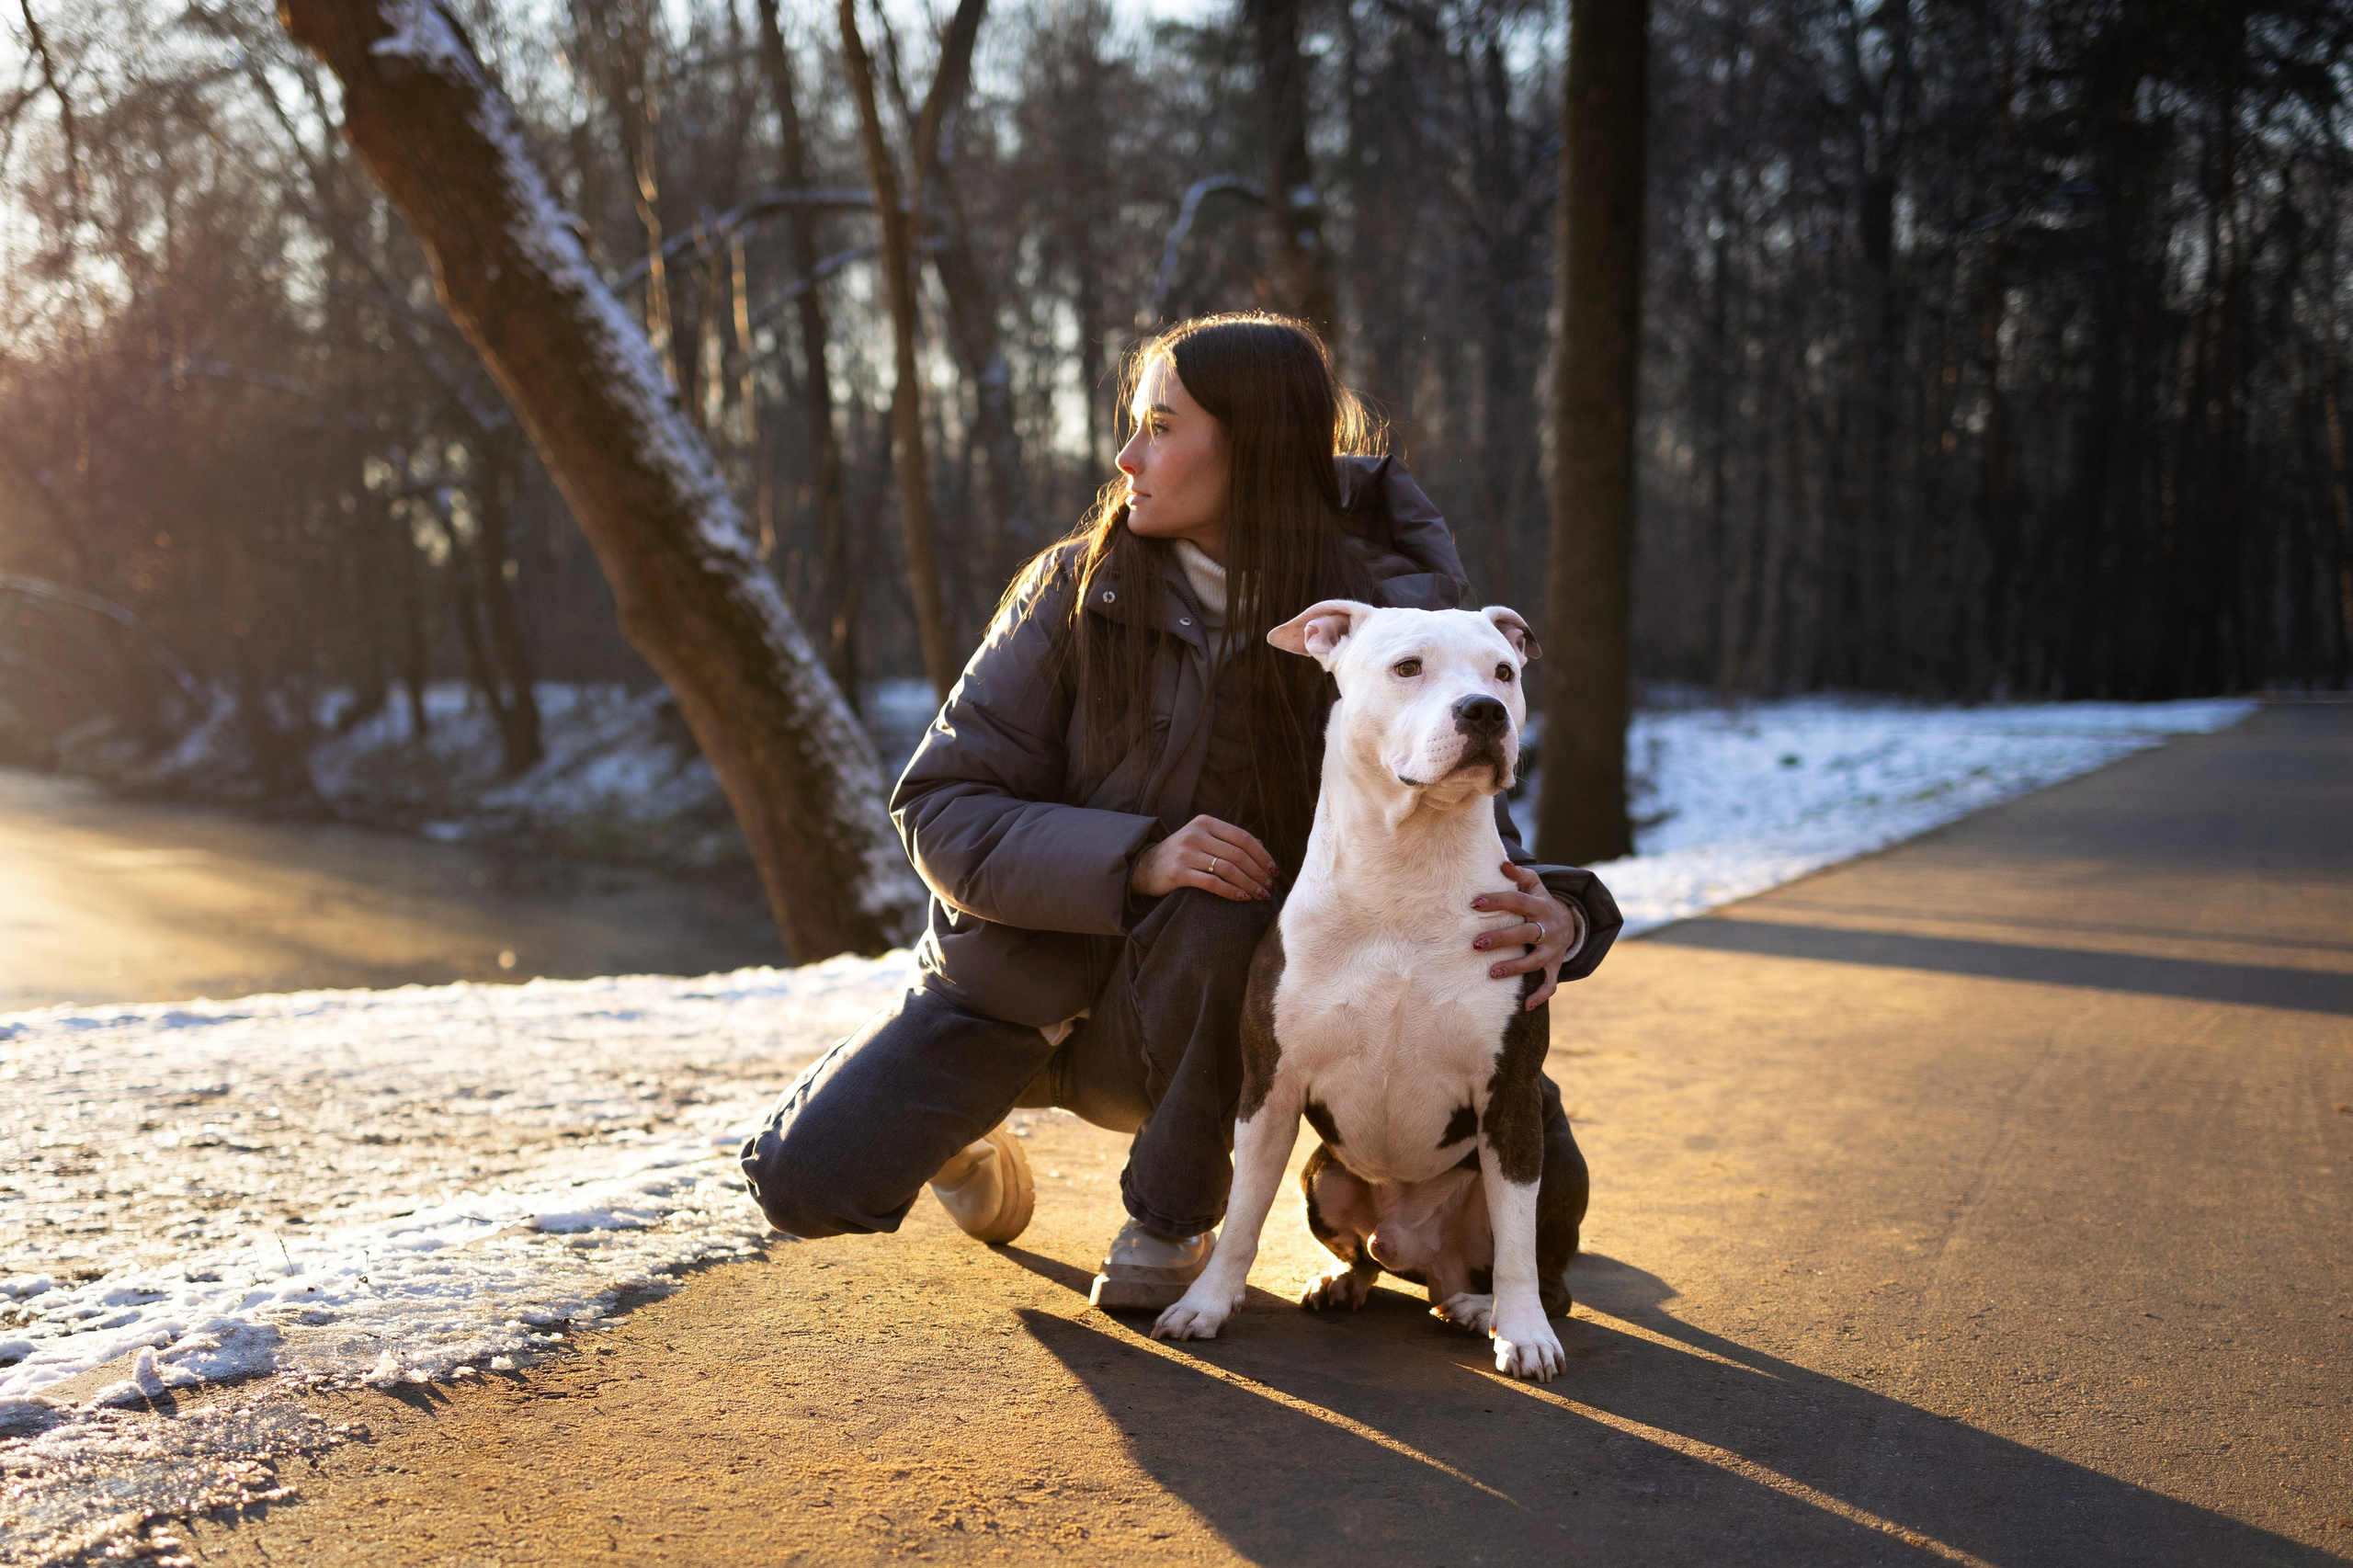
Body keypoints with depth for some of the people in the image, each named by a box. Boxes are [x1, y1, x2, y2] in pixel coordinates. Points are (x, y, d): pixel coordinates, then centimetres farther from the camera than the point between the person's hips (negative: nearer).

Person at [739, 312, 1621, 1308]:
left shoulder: (1381, 623, -12)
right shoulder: (1080, 589, -12)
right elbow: (942, 807, -14)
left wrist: (1552, 913, -34)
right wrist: (1137, 859, -31)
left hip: (1174, 1016, 0)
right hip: (1016, 981, 1)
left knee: (1225, 915, -35)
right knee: (808, 1178, -19)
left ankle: (1170, 1221, -8)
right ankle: (971, 1143, 18)